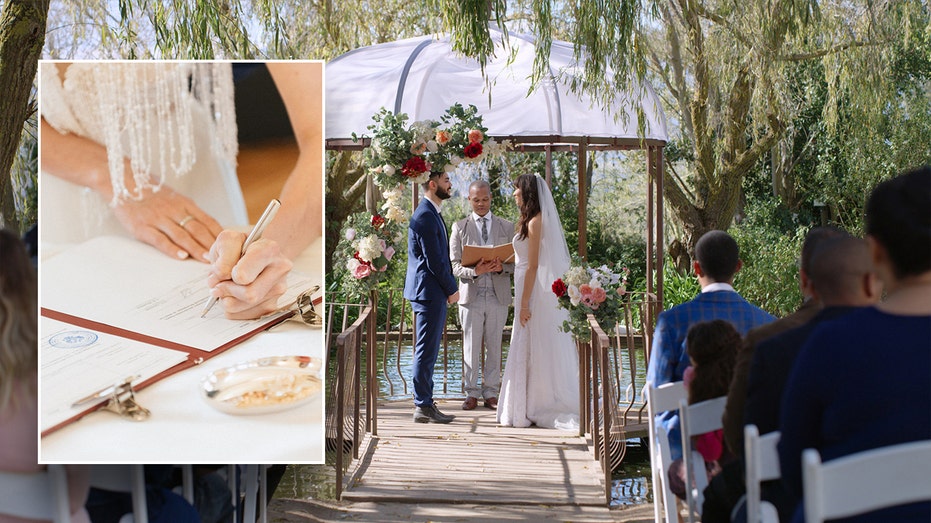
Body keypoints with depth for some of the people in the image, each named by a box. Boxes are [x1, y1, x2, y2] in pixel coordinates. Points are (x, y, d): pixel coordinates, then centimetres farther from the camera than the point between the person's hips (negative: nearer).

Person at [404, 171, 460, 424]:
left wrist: (449, 287, 13)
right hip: (429, 292, -10)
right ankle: (423, 406, 0)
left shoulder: (431, 213, 16)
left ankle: (424, 403, 19)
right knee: (426, 352, -5)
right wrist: (452, 289, -9)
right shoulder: (425, 216, -16)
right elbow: (434, 260, -18)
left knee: (427, 352, 13)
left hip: (432, 293, 10)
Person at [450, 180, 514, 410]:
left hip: (498, 295, 1)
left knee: (494, 347, 6)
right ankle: (471, 393, 12)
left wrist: (501, 267, -16)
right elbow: (455, 265, -1)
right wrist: (475, 271, -20)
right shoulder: (459, 227, 5)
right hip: (471, 295, -1)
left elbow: (515, 261, 6)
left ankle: (491, 393, 15)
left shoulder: (507, 227, 9)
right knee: (470, 347, 3)